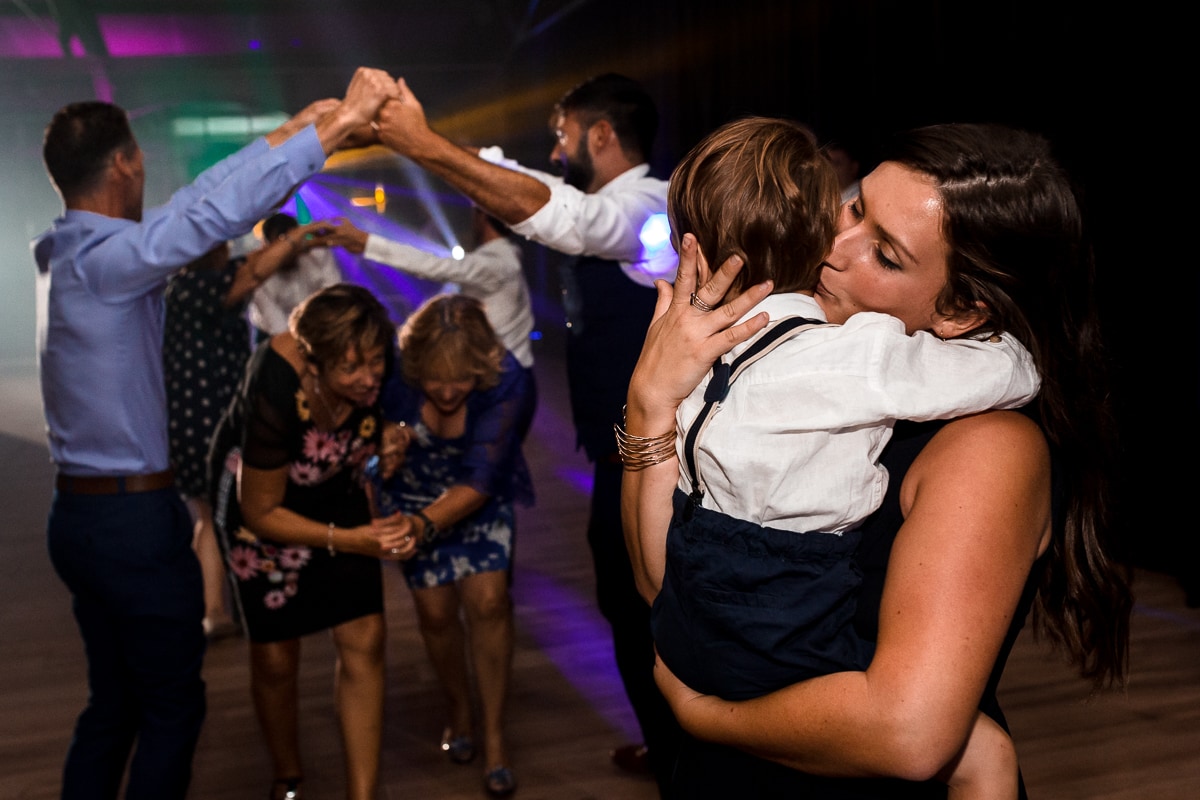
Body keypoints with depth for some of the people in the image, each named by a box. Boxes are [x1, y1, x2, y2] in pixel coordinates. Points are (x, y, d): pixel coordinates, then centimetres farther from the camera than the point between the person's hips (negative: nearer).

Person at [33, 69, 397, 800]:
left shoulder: (66, 253, 8)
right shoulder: (103, 258, -19)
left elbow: (190, 204, 9)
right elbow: (213, 215, -33)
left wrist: (289, 132, 9)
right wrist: (334, 127, -32)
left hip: (80, 514, 9)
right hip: (135, 519, -9)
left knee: (113, 702, 19)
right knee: (173, 710, 5)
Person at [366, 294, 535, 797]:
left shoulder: (507, 380, -32)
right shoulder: (396, 372, -29)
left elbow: (479, 479, -32)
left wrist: (423, 525, -47)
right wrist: (386, 444, -35)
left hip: (480, 494, -1)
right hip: (413, 490, 1)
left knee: (488, 599, -15)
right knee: (436, 610, -4)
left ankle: (494, 736, 1)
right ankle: (459, 711, 24)